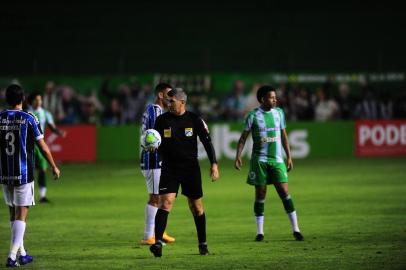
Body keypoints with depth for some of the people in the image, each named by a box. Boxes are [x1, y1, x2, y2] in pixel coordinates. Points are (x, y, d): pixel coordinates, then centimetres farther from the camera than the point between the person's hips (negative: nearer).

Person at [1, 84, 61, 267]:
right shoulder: (28, 119, -7)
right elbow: (43, 147, -3)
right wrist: (54, 167, 10)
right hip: (24, 174, -4)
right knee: (21, 216, -1)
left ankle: (22, 254, 23)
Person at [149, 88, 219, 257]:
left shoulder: (194, 120, -2)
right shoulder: (162, 120, 1)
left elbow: (207, 141, 2)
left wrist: (214, 164, -5)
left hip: (191, 168, 0)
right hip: (169, 167, 0)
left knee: (196, 206, 7)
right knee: (165, 202, -17)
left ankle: (203, 244, 22)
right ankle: (158, 243, -24)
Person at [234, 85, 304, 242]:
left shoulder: (279, 112, 7)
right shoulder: (253, 116, -3)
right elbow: (243, 137, 0)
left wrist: (289, 156, 13)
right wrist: (238, 156, -10)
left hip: (277, 159, 2)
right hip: (259, 160, -2)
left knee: (284, 192, -4)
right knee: (260, 194, 2)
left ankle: (296, 229, -1)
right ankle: (260, 232, 8)